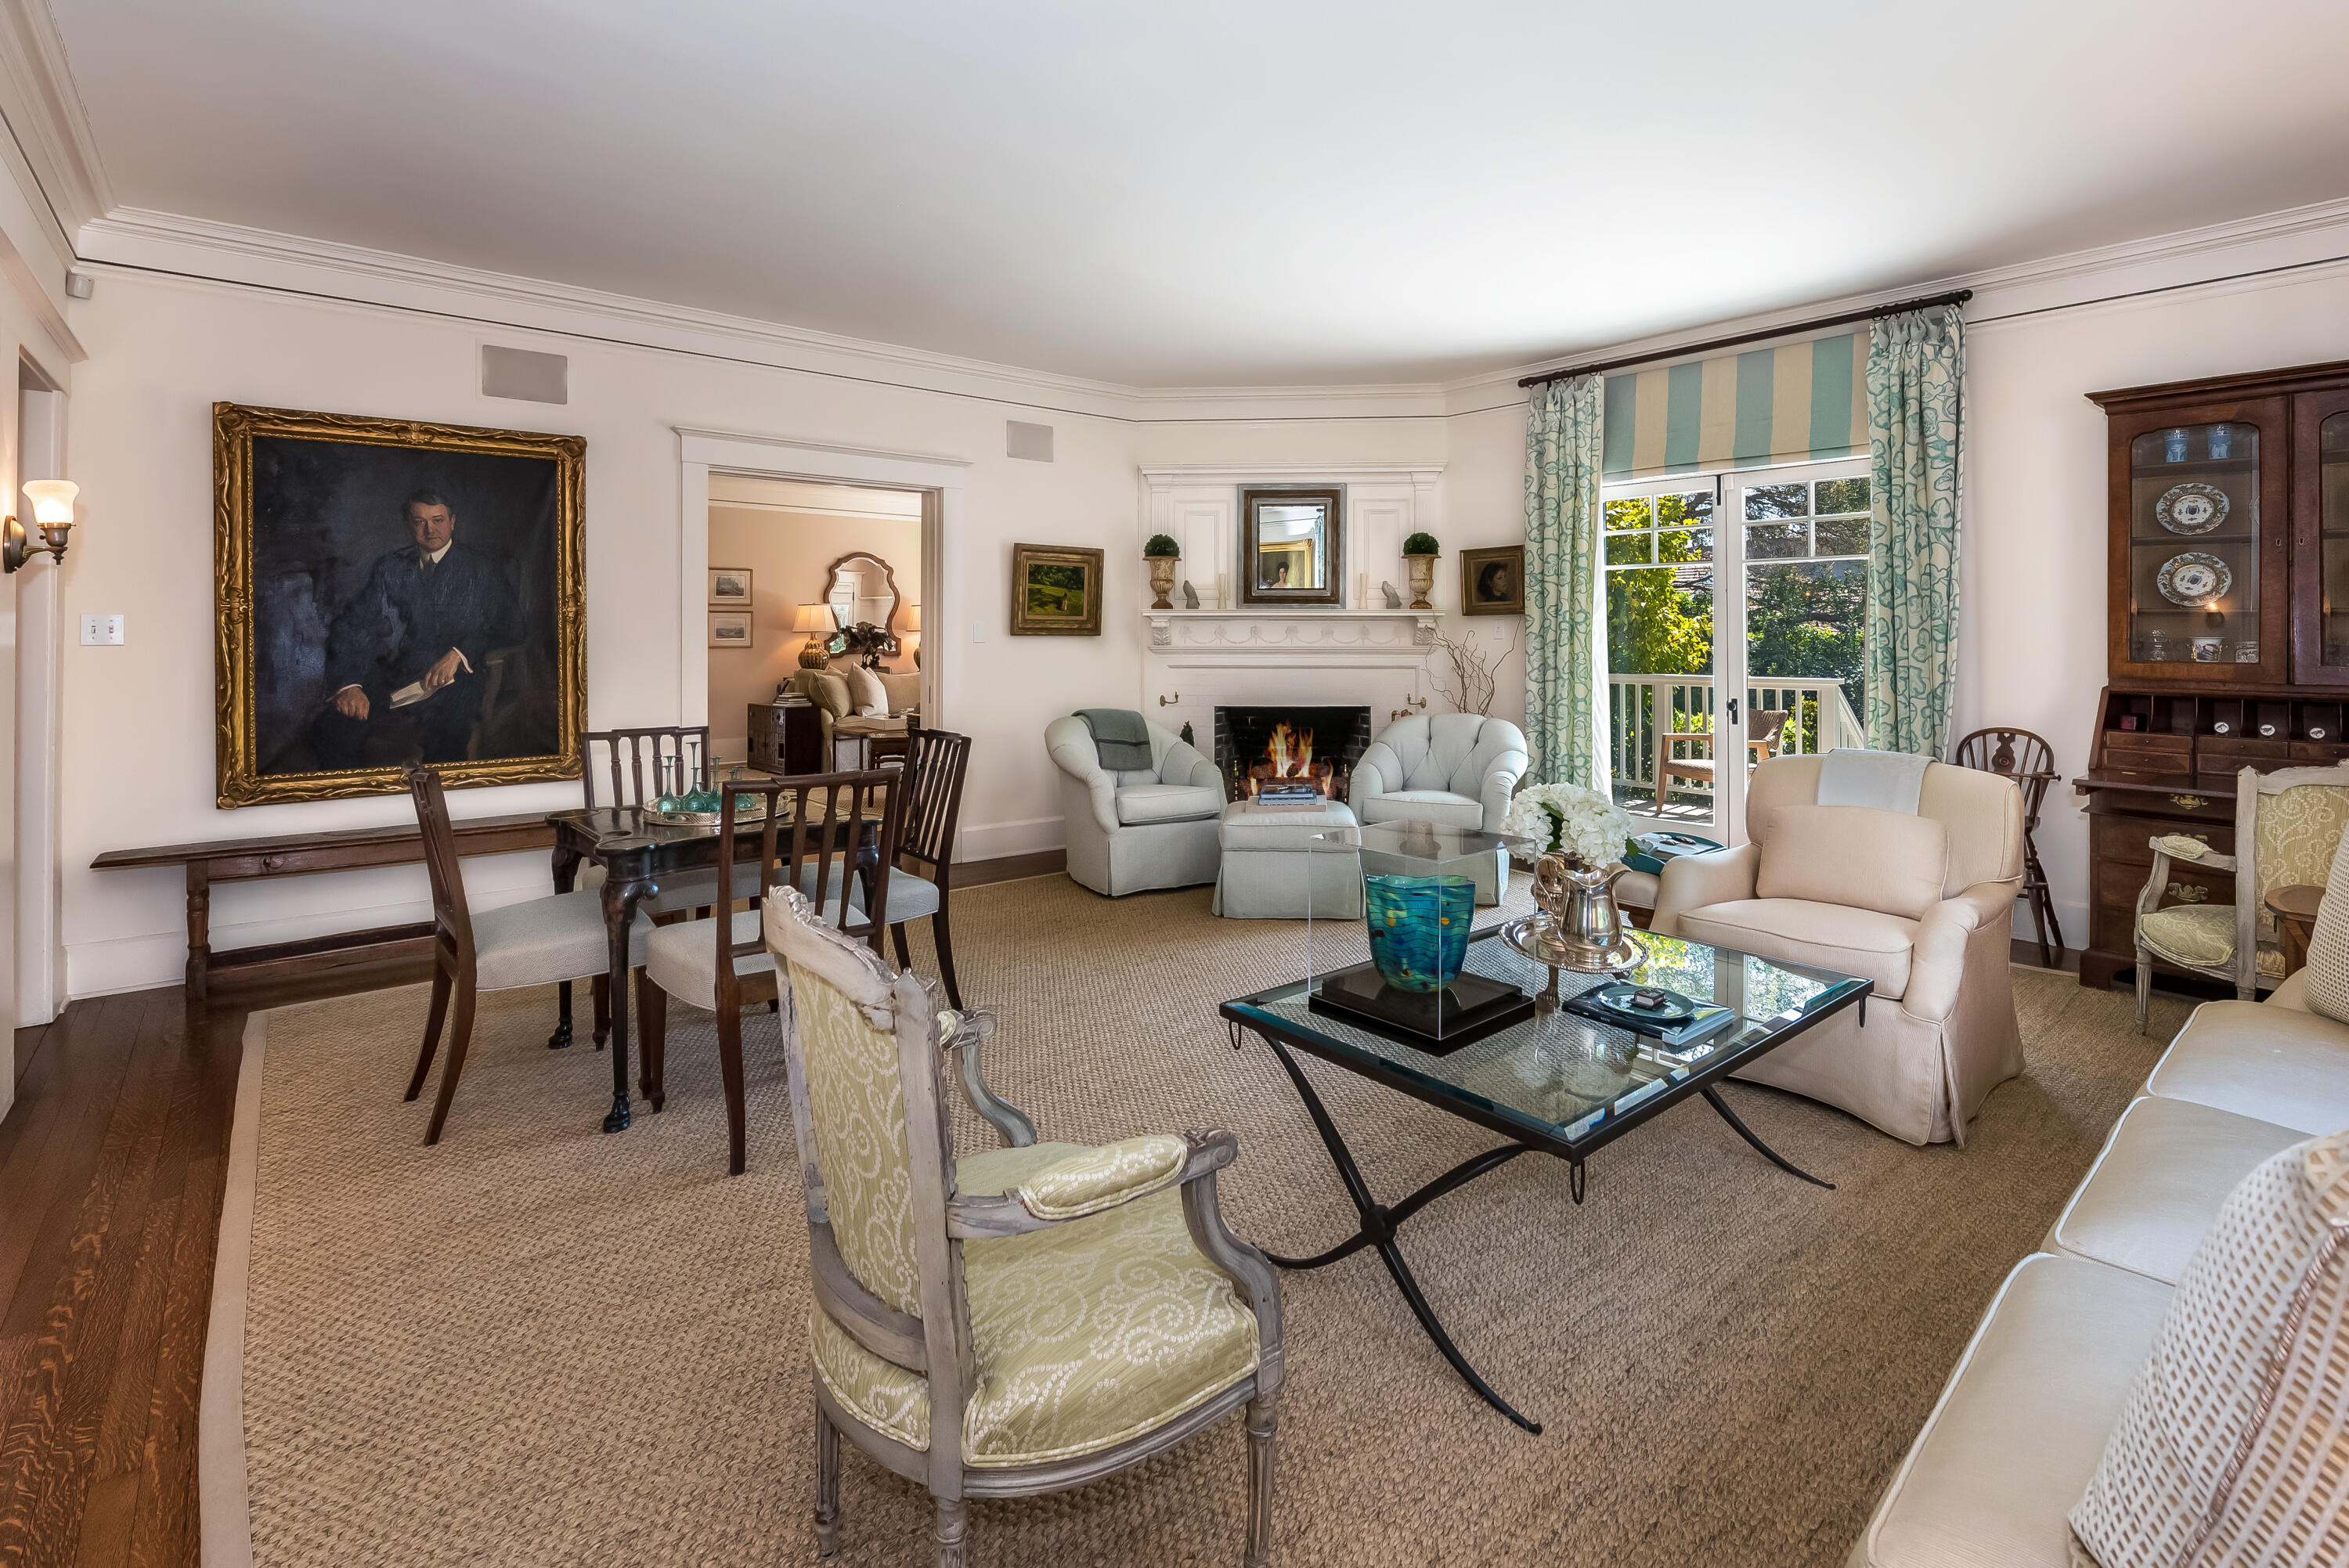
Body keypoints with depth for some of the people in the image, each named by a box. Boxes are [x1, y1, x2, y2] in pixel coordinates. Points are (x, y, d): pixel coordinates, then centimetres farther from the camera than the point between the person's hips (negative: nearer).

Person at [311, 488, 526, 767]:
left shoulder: (480, 568, 8)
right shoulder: (390, 566, 15)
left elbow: (508, 625, 0)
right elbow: (355, 624, 7)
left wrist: (458, 654, -16)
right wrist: (349, 684, -9)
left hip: (452, 680, -3)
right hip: (392, 675, 3)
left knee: (445, 736, -32)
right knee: (331, 730, -20)